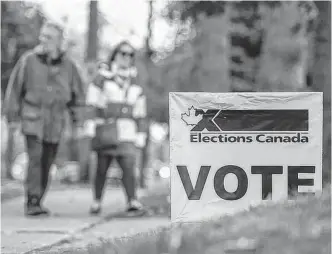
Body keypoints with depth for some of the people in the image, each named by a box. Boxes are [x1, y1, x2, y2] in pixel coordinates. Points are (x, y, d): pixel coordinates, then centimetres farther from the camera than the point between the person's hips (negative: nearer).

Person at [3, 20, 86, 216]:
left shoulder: (68, 65, 2)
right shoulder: (28, 60, -5)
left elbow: (78, 95, 10)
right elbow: (14, 89, 1)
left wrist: (79, 122, 7)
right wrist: (14, 117, -1)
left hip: (55, 123, 3)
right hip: (33, 119, -3)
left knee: (47, 164, 6)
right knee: (36, 159, -16)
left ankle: (36, 203, 17)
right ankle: (32, 202, -16)